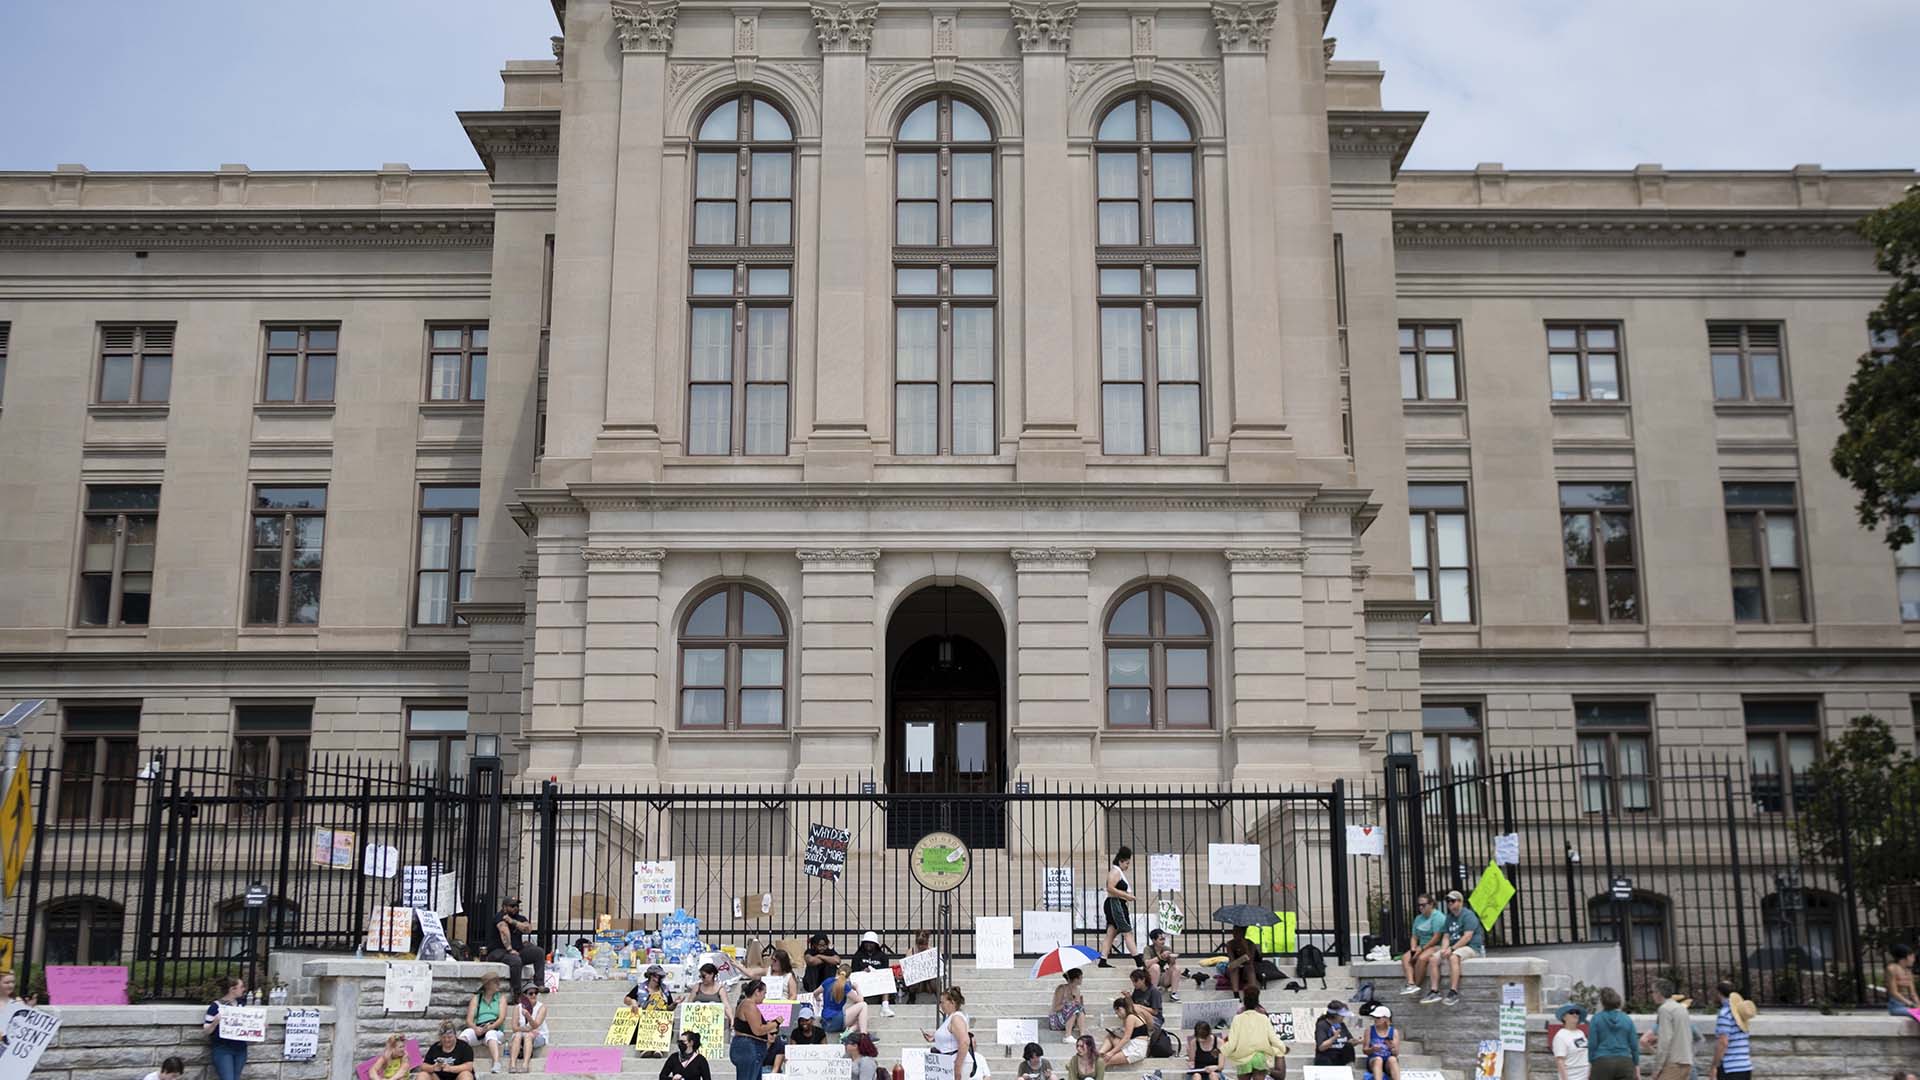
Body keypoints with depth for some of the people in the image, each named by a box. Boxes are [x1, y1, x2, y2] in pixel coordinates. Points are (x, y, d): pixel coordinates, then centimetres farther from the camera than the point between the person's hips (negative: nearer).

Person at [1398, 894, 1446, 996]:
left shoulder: (1437, 916, -9)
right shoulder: (1418, 918, 16)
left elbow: (1436, 938, -17)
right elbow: (1414, 937, 15)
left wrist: (1422, 948, -17)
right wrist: (1413, 949, -5)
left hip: (1436, 946, -8)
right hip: (1422, 947, 8)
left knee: (1421, 958, -34)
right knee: (1405, 957, -17)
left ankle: (1416, 985, -23)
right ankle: (1411, 983, -32)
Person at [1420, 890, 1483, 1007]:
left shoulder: (1468, 915, -8)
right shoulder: (1449, 918, 19)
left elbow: (1467, 937, -17)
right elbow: (1446, 937, 14)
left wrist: (1452, 948, -22)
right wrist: (1444, 949, -7)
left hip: (1472, 947, -8)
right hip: (1453, 948, 8)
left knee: (1453, 957, -37)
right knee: (1433, 959, -10)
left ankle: (1453, 992, -41)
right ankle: (1434, 992, -14)